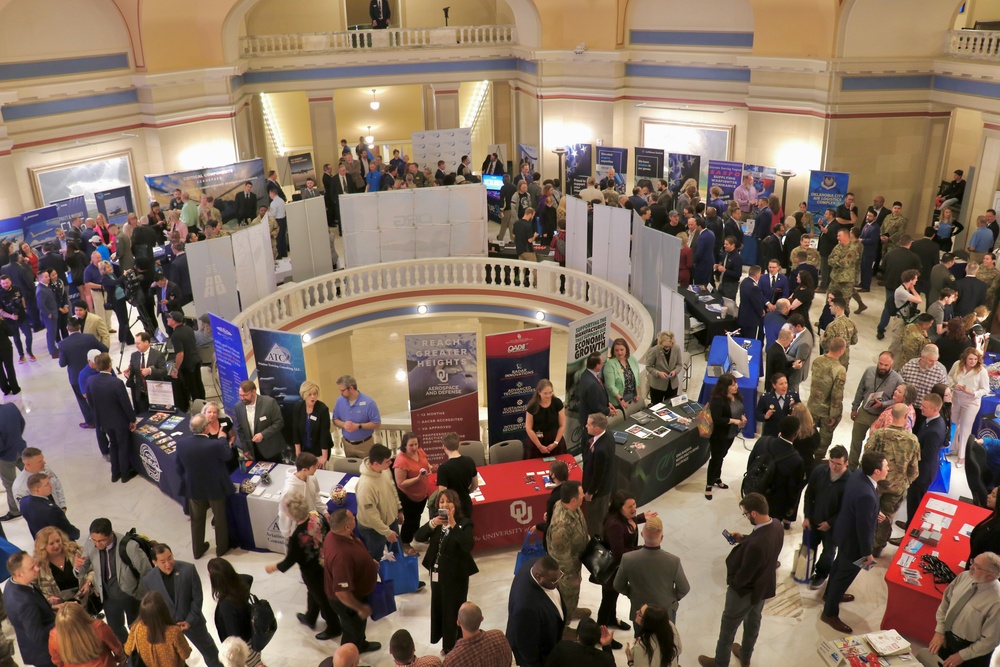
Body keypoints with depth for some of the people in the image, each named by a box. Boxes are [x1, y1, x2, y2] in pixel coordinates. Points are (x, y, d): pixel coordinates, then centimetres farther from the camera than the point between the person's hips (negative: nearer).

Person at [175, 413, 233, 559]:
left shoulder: (181, 443, -19)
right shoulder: (215, 444, -31)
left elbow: (180, 468, -3)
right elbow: (228, 456, -9)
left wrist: (186, 482, 14)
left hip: (193, 488, 3)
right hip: (215, 488, -3)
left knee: (197, 520, 23)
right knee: (220, 518, 20)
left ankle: (197, 550, 39)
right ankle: (221, 547, 39)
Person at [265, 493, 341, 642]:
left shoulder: (296, 537, -36)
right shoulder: (318, 517, -20)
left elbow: (289, 561, -19)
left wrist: (273, 567, 0)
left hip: (312, 572, -6)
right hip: (325, 564, 6)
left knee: (322, 598, 19)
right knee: (314, 592, 32)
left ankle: (333, 628, 42)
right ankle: (310, 618, 57)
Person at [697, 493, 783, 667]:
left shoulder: (756, 544, -43)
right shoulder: (776, 525, -17)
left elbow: (743, 576, -28)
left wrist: (732, 582, -7)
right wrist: (744, 539, -3)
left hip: (745, 590, -8)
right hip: (764, 585, 8)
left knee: (728, 628, 17)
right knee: (753, 621, 31)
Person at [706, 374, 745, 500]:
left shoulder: (736, 396, -2)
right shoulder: (717, 400, -28)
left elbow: (741, 409, 14)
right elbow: (716, 419, -31)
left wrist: (743, 417, -7)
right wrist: (733, 420, -28)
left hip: (731, 433, 8)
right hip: (719, 435, -8)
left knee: (721, 457, 22)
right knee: (716, 458, 3)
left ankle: (717, 478, 40)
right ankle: (709, 485, 16)